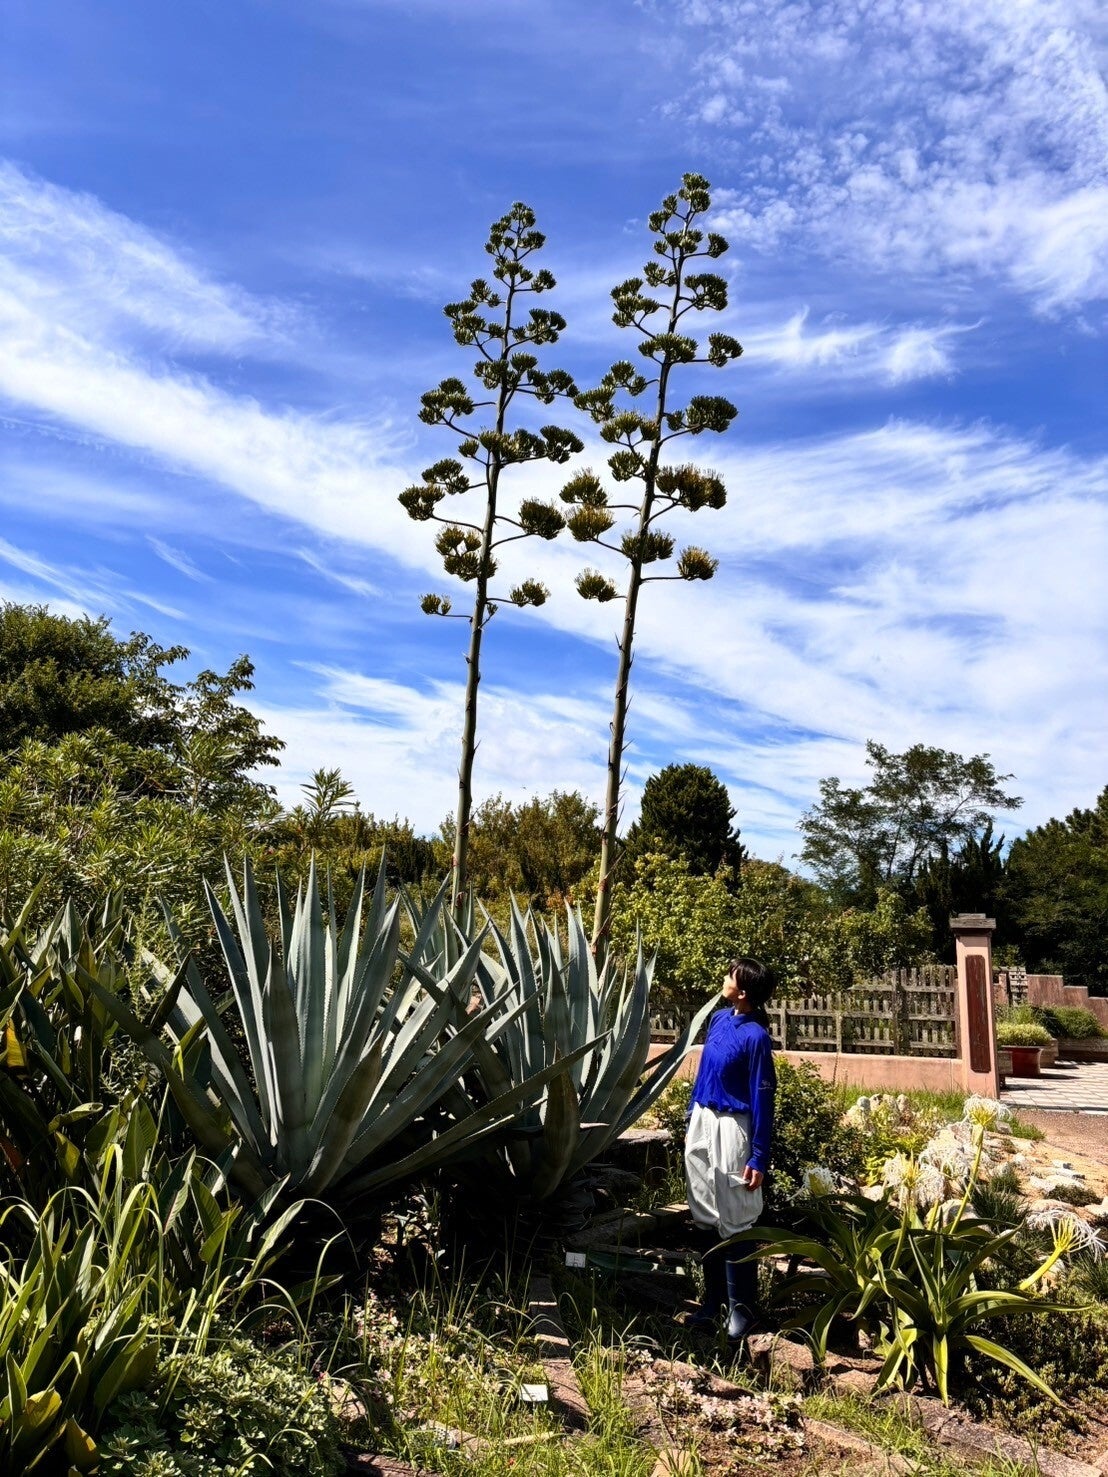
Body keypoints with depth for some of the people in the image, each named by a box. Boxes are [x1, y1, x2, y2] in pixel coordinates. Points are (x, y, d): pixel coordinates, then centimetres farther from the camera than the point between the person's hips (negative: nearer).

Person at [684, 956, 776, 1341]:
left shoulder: (755, 1037, -18)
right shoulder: (719, 1018, 4)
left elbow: (762, 1101, -15)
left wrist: (759, 1159, -14)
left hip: (731, 1130, -7)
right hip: (702, 1123, 7)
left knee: (734, 1223, 3)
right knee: (706, 1218, 15)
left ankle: (741, 1307, 17)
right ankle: (713, 1299, 28)